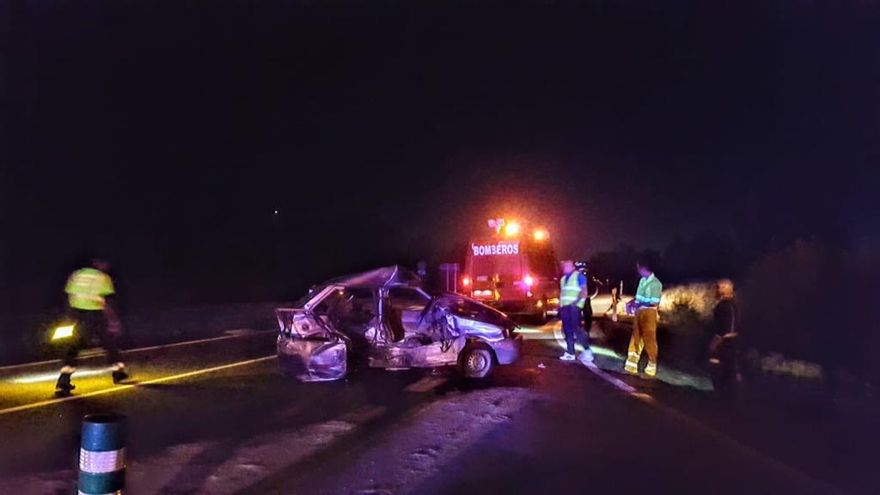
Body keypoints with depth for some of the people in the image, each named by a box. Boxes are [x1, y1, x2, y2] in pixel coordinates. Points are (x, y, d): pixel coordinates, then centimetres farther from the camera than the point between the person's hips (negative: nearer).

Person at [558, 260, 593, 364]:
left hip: (574, 306, -7)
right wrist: (560, 305, 13)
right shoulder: (563, 278, 21)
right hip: (564, 306, 7)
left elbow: (584, 291, -8)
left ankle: (587, 350, -8)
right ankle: (570, 353, 7)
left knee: (575, 328, -15)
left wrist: (576, 301, -19)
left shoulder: (579, 276, -1)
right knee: (567, 330, 4)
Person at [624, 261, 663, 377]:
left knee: (649, 339, 2)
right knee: (635, 338, 12)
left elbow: (655, 303, -18)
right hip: (639, 312, 7)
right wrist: (631, 303, 2)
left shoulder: (655, 283, -17)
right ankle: (632, 365, 21)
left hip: (648, 313, -7)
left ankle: (652, 367, 15)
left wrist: (639, 305, -18)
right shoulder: (642, 280, 5)